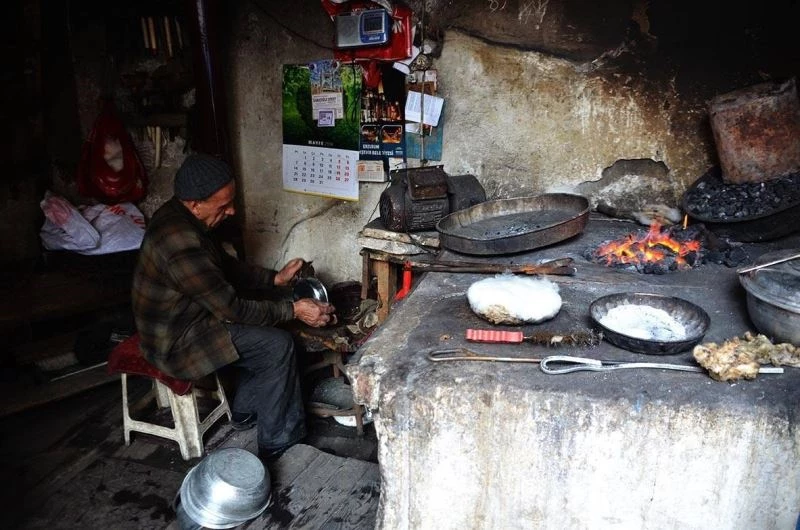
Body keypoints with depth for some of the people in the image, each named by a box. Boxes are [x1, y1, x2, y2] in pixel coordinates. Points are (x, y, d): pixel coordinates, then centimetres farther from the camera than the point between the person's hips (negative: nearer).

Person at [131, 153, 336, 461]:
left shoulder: (180, 217, -2)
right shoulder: (181, 243, -33)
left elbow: (227, 267, 10)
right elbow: (232, 309, -26)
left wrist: (275, 278, 0)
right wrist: (294, 310, -19)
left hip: (181, 318, 10)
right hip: (176, 343, -10)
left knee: (264, 331, 13)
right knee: (278, 345, -11)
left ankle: (245, 411, 25)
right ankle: (277, 442, 4)